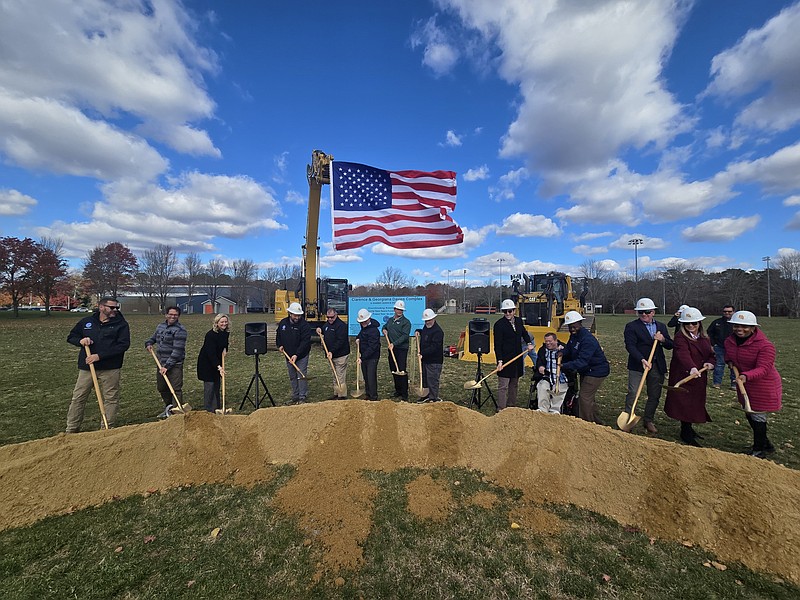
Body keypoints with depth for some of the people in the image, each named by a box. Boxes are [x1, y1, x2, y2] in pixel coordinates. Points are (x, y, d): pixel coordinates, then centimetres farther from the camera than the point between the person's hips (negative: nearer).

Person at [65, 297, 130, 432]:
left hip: (110, 369, -3)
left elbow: (124, 345, -12)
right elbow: (71, 336, 20)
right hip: (86, 367, 3)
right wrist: (80, 341, -5)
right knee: (78, 397, 11)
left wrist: (100, 356, -18)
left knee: (111, 398, 2)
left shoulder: (121, 324, -3)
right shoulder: (86, 321, 8)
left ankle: (107, 429, 14)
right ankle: (71, 429, 26)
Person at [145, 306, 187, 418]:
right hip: (161, 363, 8)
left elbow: (177, 350, -20)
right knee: (161, 388, 20)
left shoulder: (180, 330, -15)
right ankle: (168, 408, 38)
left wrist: (167, 366, -22)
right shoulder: (160, 326, 10)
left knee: (176, 389, -9)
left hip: (174, 365, -8)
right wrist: (148, 343, 7)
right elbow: (153, 337, 30)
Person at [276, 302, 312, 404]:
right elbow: (278, 336, 20)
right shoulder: (283, 323, 1)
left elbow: (305, 342, -21)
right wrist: (279, 345, 2)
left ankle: (302, 397, 8)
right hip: (288, 355, 5)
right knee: (292, 377, 14)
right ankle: (295, 396, 26)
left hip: (301, 356, -5)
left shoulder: (304, 325, -16)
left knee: (301, 376, -3)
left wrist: (296, 355, -26)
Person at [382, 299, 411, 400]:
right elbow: (384, 326, 35)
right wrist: (384, 330, 11)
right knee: (393, 370, 12)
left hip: (402, 349, -7)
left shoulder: (406, 322, -6)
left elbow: (404, 336, -16)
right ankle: (398, 390, 26)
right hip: (391, 349, 7)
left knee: (402, 371, -9)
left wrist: (394, 343, -24)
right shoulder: (390, 320, 15)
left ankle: (404, 394, -1)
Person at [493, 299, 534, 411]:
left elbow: (524, 333, 27)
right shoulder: (499, 324, -13)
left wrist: (529, 343, 10)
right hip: (505, 359, -7)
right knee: (503, 386, -4)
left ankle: (512, 406, 31)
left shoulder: (519, 321, 6)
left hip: (517, 358, 7)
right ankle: (501, 409, 3)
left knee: (514, 384, 17)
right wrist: (500, 361, -22)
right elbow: (497, 345, -16)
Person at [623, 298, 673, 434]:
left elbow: (670, 346, 11)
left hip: (657, 366, 5)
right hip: (637, 365, -5)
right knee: (632, 393, -7)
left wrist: (663, 339, -11)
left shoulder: (661, 327, 12)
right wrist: (642, 360, -27)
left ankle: (648, 420, 28)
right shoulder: (631, 327, -5)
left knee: (655, 396, 13)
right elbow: (630, 346, -15)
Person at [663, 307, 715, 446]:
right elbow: (683, 354, -32)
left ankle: (688, 428, 32)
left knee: (695, 404, 15)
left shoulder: (704, 338, 11)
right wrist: (692, 368, -48)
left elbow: (711, 354, 14)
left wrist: (710, 363, -9)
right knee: (685, 404, -1)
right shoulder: (680, 337, -16)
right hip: (683, 377, -7)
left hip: (699, 377, 7)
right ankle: (686, 434, 12)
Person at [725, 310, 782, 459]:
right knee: (750, 415, 19)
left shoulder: (765, 345, -24)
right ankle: (766, 445, 40)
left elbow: (763, 369, -32)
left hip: (763, 387, -7)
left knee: (758, 417, 3)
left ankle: (759, 449, 23)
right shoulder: (729, 341, -4)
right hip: (744, 385, 7)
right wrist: (729, 361, -1)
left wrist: (746, 376, -48)